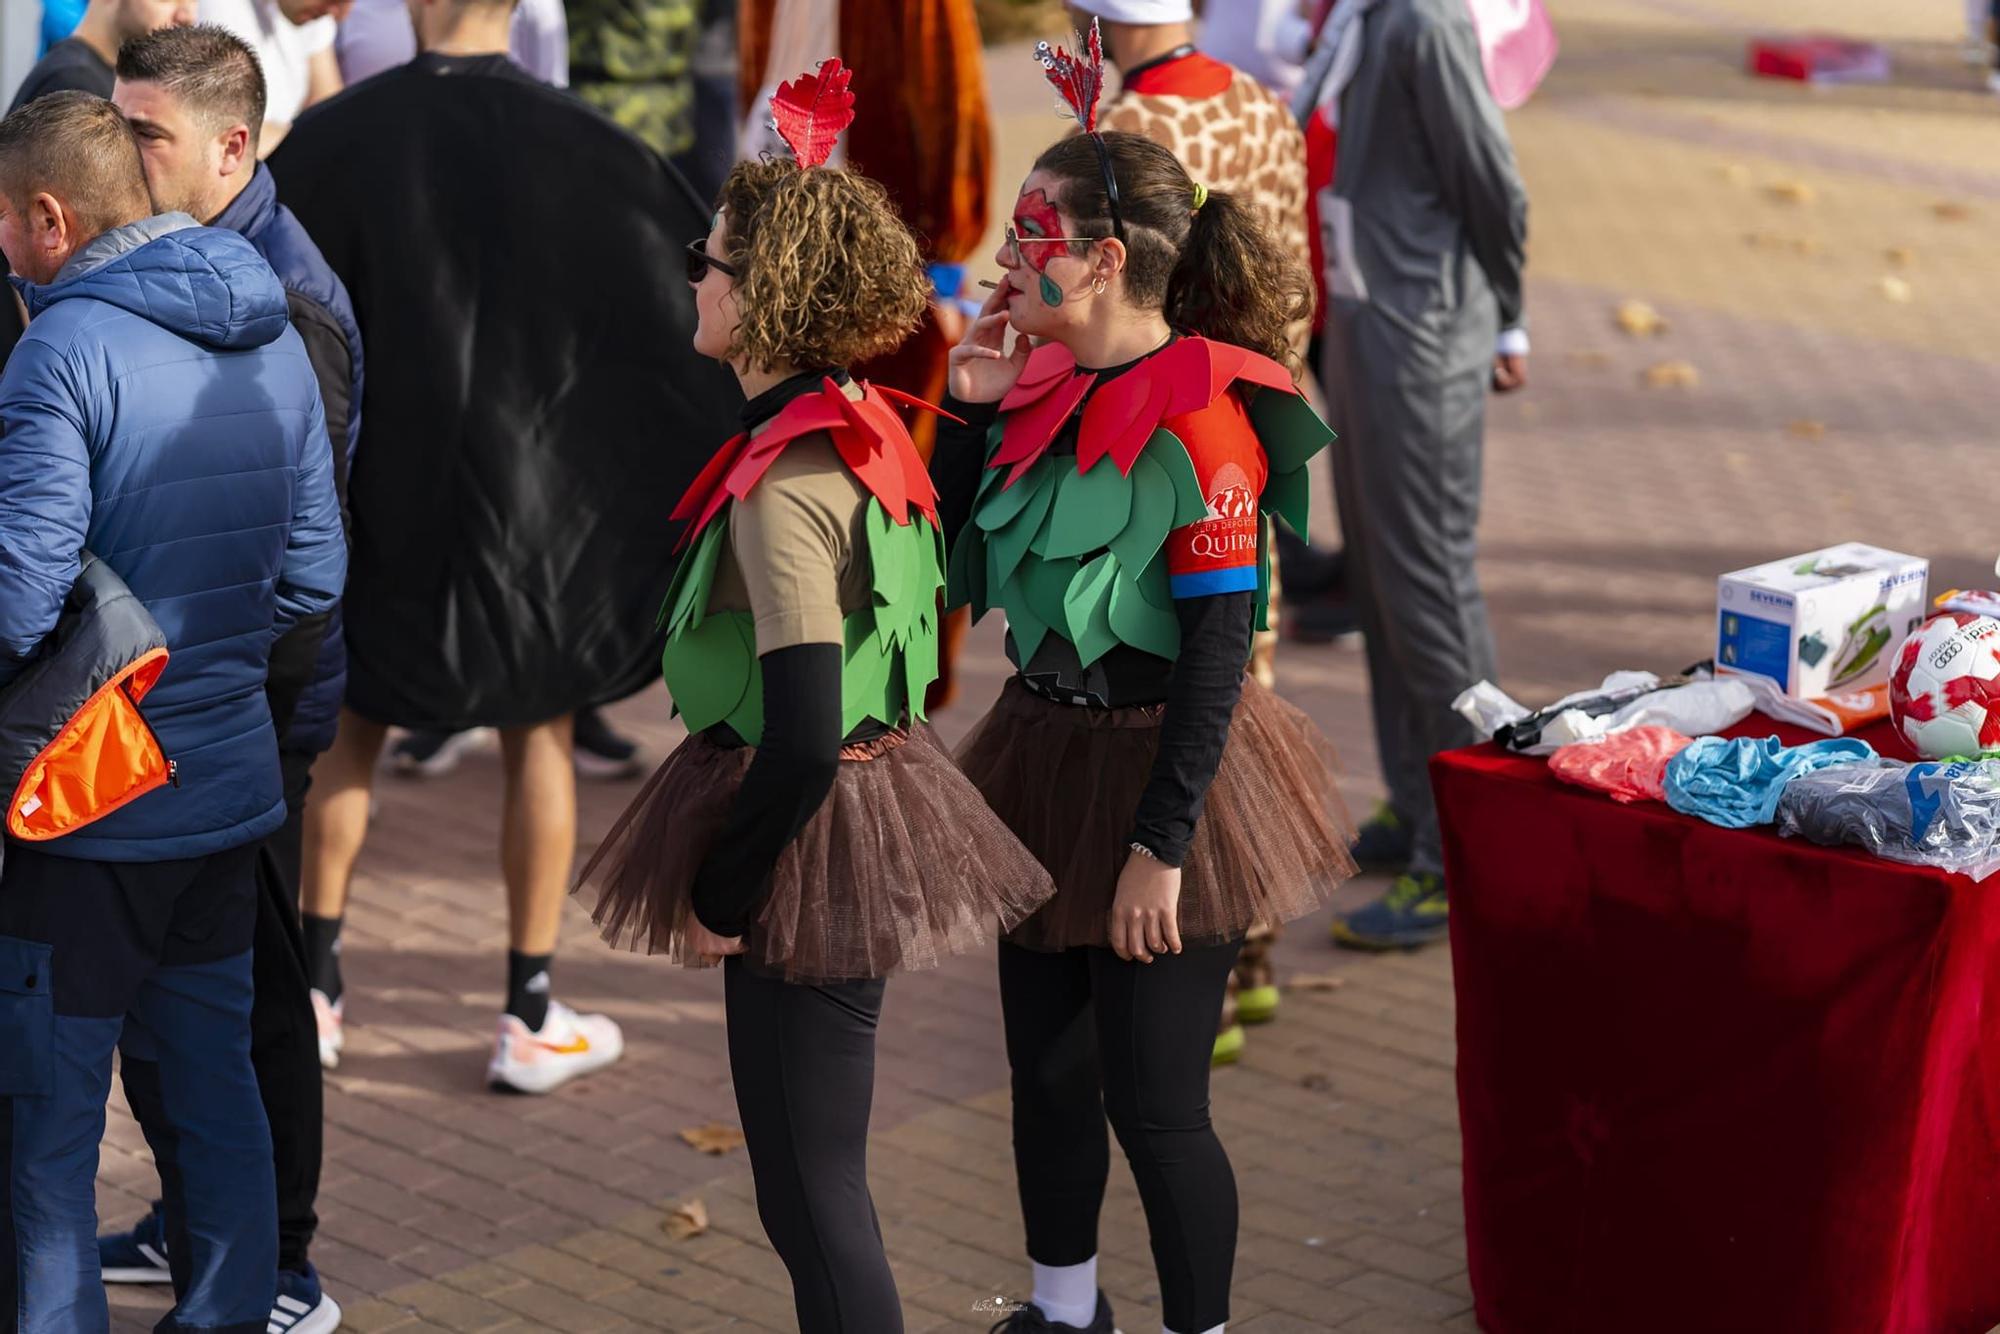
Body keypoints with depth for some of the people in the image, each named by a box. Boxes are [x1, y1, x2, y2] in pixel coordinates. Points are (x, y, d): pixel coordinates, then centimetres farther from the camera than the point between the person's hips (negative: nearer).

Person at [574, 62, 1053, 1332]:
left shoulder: (783, 484, -22)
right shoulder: (864, 428, 5)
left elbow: (800, 739, -26)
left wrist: (719, 896, -14)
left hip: (809, 840, -9)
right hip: (871, 800, 9)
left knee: (812, 1187, 1)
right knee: (817, 1179, 20)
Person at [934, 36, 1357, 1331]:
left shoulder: (1199, 421, -19)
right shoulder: (1047, 390, 3)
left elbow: (1217, 648, -20)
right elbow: (957, 572, 10)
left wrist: (1161, 846, -21)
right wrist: (971, 412, -1)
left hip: (1162, 766, -8)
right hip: (1047, 756, 8)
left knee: (1154, 1101, -1)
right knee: (1045, 1068, 19)